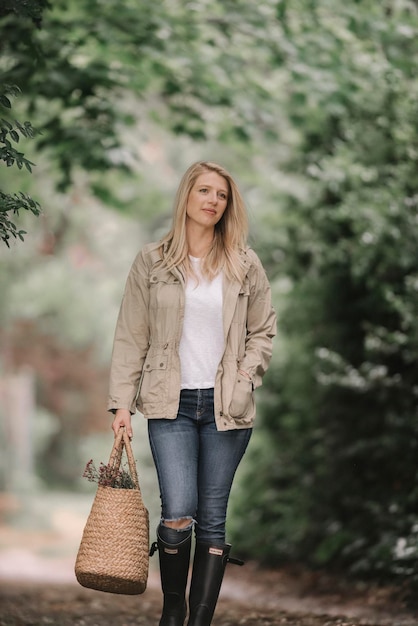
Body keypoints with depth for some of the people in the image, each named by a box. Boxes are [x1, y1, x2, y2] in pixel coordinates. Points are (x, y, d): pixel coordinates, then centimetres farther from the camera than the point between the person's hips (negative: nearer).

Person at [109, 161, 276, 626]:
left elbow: (263, 330, 14)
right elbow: (131, 337, 3)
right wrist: (121, 403, -2)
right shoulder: (152, 263, 3)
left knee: (213, 518, 2)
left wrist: (246, 374, -2)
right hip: (171, 404, -2)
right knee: (178, 511, -14)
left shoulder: (244, 265, 7)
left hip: (226, 406, 2)